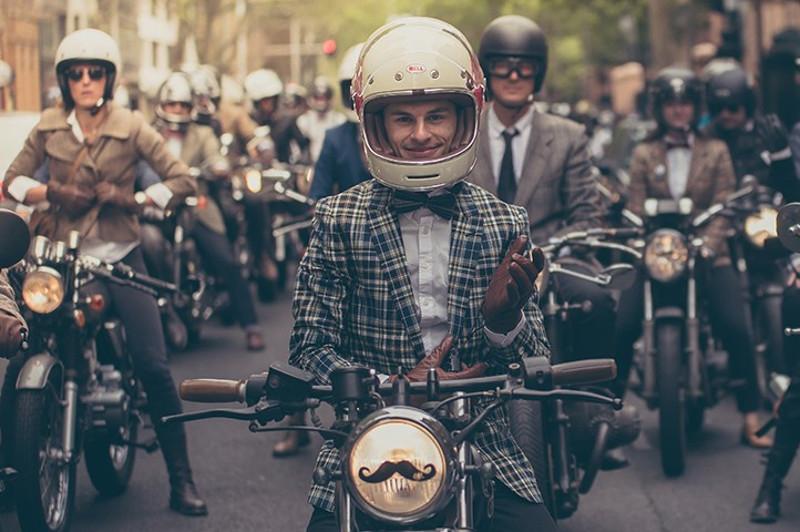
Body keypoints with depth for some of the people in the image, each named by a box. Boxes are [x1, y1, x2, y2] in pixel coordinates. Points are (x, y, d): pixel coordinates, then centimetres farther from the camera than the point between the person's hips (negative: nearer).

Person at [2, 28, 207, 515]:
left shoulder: (131, 127, -1)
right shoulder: (50, 126, 6)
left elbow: (183, 180, -4)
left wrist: (134, 199, -17)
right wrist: (49, 192, -14)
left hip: (119, 256, -2)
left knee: (154, 365, -9)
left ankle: (182, 481, -1)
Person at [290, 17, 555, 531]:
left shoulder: (505, 225, 6)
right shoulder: (338, 220, 3)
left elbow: (537, 366, 5)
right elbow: (310, 343, -3)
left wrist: (504, 318, -16)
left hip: (481, 444, 1)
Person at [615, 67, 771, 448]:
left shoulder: (715, 151, 12)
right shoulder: (644, 154, 14)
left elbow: (723, 206, 2)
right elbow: (636, 209, 4)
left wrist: (707, 246, -16)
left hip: (707, 255, 0)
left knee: (737, 330, -18)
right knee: (621, 328, -17)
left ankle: (750, 420, -11)